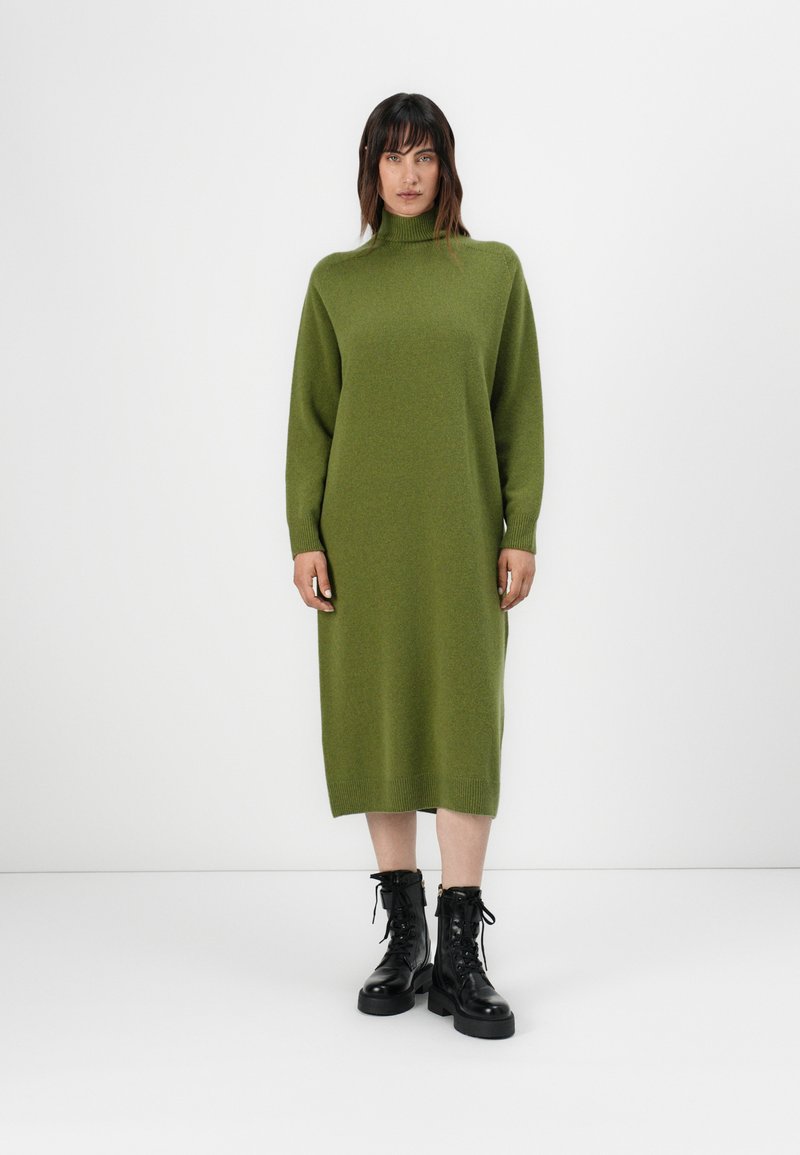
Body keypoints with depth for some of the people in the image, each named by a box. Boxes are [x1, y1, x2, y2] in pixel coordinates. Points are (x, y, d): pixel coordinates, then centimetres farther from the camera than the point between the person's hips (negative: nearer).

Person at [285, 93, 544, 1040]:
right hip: (364, 529, 1)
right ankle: (403, 935, 17)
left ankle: (461, 951, 4)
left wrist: (522, 530, -3)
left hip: (461, 529, -1)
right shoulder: (336, 280, 9)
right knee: (377, 717, 4)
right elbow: (310, 416, 7)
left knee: (466, 720, -4)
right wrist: (304, 535, -2)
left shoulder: (494, 269, 7)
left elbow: (519, 408, 4)